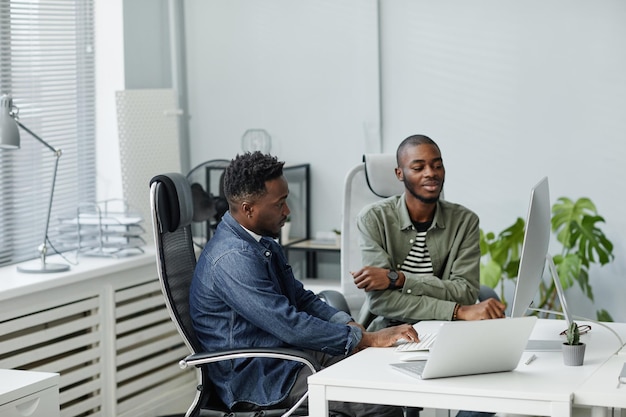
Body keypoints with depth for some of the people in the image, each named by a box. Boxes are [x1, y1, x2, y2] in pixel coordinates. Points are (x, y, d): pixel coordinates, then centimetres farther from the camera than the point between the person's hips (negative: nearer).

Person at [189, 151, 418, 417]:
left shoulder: (264, 243, 9)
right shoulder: (233, 259, -23)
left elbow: (300, 297, 17)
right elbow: (291, 326, -26)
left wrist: (352, 326, 0)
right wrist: (369, 339, -20)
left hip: (287, 352, 10)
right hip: (256, 379, -10)